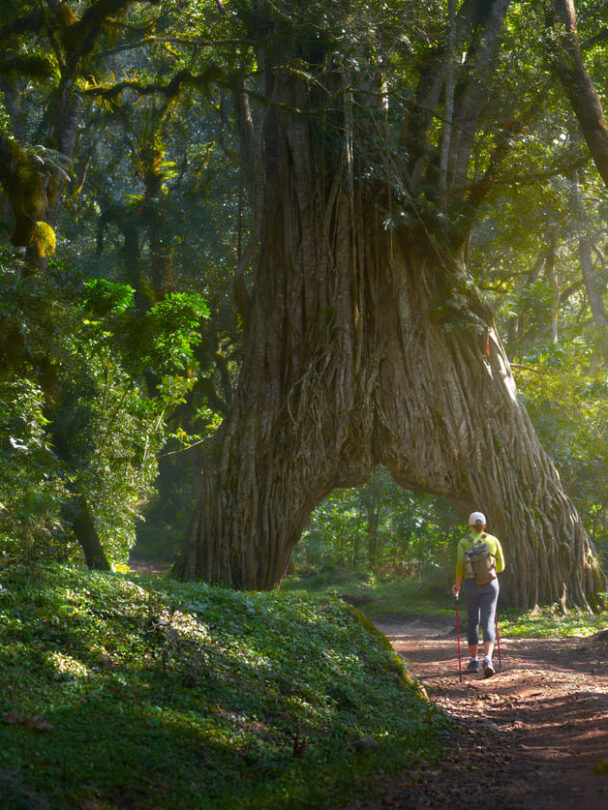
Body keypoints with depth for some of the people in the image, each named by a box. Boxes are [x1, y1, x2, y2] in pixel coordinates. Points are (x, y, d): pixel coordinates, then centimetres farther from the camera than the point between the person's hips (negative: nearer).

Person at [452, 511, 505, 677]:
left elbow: (460, 565, -9)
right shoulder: (493, 541, 5)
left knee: (472, 622, 16)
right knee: (488, 624, -4)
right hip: (490, 584, 0)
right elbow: (500, 566, 11)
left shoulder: (464, 542, 0)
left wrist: (457, 585, 4)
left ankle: (474, 661, 22)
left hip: (471, 584, 0)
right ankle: (487, 660, -25)